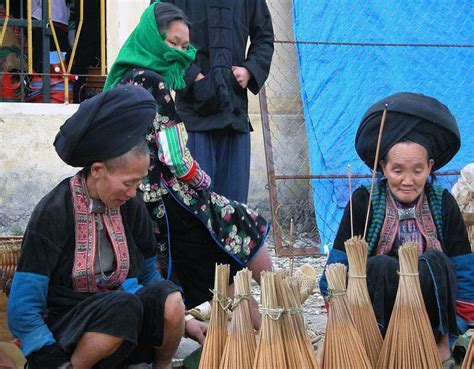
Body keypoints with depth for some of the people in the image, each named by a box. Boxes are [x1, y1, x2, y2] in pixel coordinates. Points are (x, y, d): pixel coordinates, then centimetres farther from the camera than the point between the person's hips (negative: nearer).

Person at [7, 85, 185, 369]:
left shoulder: (131, 206, 2)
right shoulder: (52, 214, -14)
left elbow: (148, 276, 14)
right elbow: (22, 310, -15)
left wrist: (184, 321, 0)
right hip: (62, 335, -5)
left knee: (167, 296, -25)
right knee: (123, 305, -35)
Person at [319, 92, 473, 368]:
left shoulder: (443, 204, 0)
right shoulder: (364, 202, -5)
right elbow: (338, 269, -8)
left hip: (433, 304, 1)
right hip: (376, 306, -1)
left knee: (434, 263, -28)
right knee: (383, 266, -32)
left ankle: (440, 344, -14)